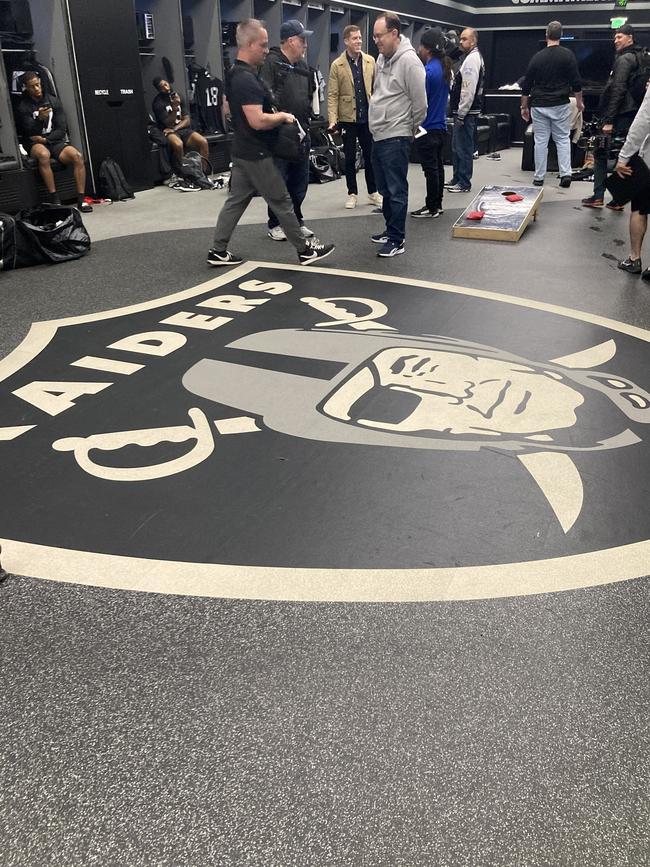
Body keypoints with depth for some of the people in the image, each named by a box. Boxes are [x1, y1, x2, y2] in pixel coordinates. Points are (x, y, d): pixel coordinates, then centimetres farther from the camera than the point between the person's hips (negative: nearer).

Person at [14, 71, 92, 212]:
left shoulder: (53, 101, 7)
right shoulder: (22, 106, -2)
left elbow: (62, 129, 4)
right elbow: (30, 133, -11)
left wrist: (45, 139, -10)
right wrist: (39, 118, -30)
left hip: (55, 141, 3)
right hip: (35, 144, -3)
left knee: (77, 156, -26)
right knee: (43, 155, -39)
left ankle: (81, 199, -26)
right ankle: (54, 199, -37)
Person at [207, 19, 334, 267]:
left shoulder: (235, 74, 11)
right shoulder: (247, 79, -22)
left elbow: (228, 110, 24)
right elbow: (258, 121, -29)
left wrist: (274, 115, 19)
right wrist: (283, 117, -12)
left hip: (243, 151, 10)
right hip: (256, 154, -10)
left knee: (236, 200, 12)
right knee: (281, 202, -1)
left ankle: (218, 251, 14)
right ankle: (305, 249, 8)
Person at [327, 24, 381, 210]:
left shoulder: (370, 61, 4)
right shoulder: (337, 65, -3)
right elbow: (332, 95, -6)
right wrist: (333, 120, -16)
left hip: (368, 117, 2)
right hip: (348, 118, -2)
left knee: (370, 156, 7)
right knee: (350, 158, 7)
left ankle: (373, 193, 17)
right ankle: (352, 193, 17)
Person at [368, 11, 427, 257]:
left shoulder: (409, 61, -14)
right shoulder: (382, 58, 12)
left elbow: (420, 104, -13)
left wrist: (408, 130, -1)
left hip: (395, 138, -9)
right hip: (379, 136, 9)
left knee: (396, 190, -5)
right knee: (385, 188, 17)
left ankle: (397, 240, 0)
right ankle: (390, 229, 29)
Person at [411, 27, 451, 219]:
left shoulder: (428, 71, -18)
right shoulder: (444, 67, 10)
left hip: (428, 127, -9)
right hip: (440, 126, 9)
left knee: (430, 169, -3)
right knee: (438, 166, 13)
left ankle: (432, 207, 2)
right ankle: (437, 204, 21)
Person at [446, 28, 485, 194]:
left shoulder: (472, 59, -14)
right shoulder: (472, 57, 19)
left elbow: (468, 90, -21)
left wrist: (461, 114, -20)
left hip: (466, 112, -11)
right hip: (463, 111, 11)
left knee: (463, 148, -5)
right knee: (457, 147, 17)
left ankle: (464, 183, 0)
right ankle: (457, 179, 26)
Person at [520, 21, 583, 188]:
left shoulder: (537, 57, 3)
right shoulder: (568, 55, -3)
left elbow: (526, 86, 5)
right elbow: (576, 82, -3)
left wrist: (524, 107, 15)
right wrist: (579, 102, 9)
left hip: (539, 106, 1)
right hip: (561, 105, -1)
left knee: (540, 141, 5)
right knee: (563, 139, 7)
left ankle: (538, 177, 7)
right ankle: (565, 174, -3)